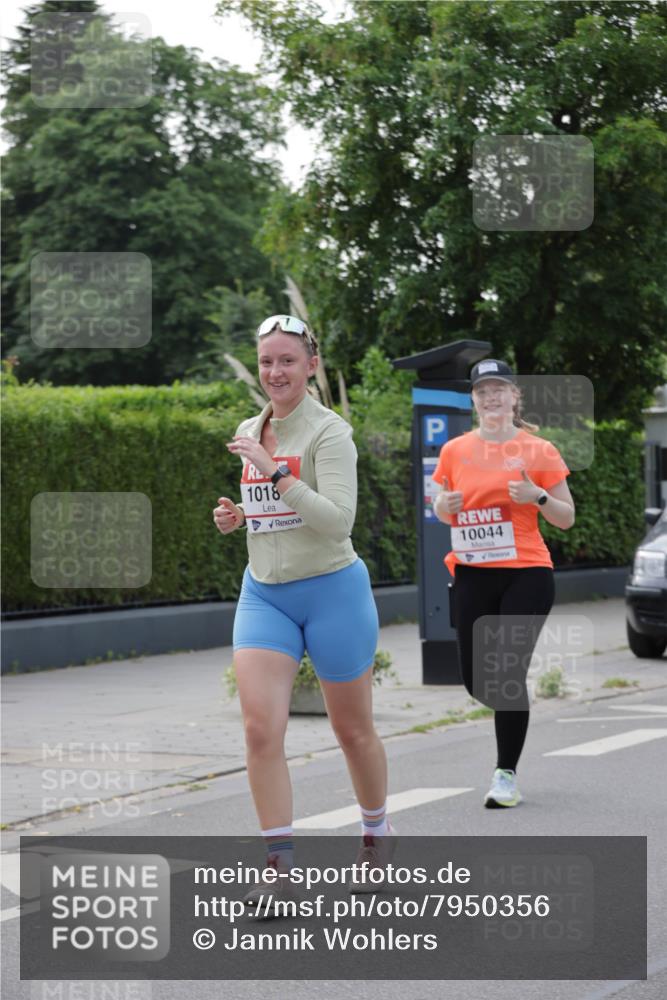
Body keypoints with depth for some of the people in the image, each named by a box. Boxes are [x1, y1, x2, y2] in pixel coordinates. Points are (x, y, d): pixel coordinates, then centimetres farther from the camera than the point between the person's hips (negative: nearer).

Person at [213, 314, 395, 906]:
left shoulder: (329, 431, -11)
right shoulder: (250, 432, 10)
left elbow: (338, 520, -23)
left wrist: (276, 472, -28)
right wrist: (235, 517, 4)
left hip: (331, 590, -5)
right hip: (264, 593, 5)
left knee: (353, 728, 10)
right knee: (261, 729, -12)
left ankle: (378, 836, 35)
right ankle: (280, 867, -9)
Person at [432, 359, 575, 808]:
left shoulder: (539, 451, -1)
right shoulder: (454, 451, 7)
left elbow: (567, 518, 3)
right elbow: (443, 509, 19)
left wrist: (537, 496, -16)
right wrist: (444, 506, -5)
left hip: (526, 573, -3)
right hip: (473, 575, 3)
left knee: (510, 675, -9)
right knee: (476, 678, 4)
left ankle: (507, 774, 1)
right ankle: (514, 712, 38)